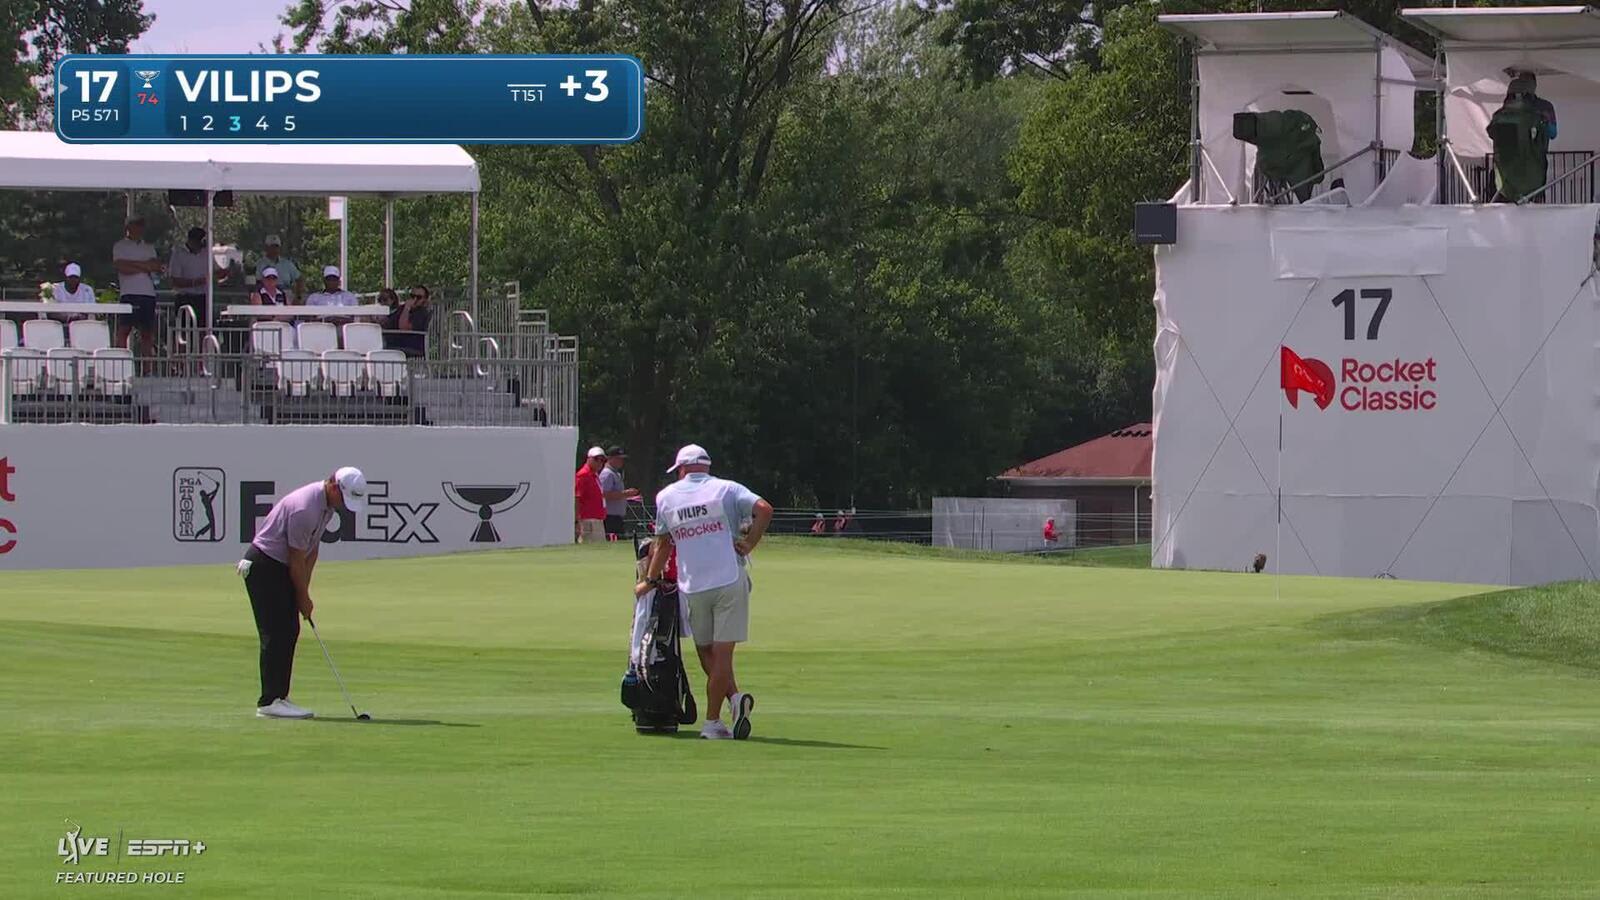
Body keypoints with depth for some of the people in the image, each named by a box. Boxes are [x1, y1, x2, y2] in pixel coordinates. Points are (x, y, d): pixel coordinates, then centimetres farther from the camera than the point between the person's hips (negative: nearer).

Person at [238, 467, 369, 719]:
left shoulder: (328, 503, 4)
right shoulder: (305, 508, -27)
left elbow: (312, 548, 12)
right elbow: (297, 560, -19)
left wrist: (304, 591, 7)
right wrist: (304, 597, -8)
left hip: (281, 567, 10)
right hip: (263, 566, -10)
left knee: (289, 632, 8)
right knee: (276, 634, -11)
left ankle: (278, 698, 10)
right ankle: (269, 701, -11)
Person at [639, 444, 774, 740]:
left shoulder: (666, 497, 9)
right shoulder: (726, 489, 3)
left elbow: (663, 543, 17)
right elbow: (764, 509, -13)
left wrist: (651, 580, 29)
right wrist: (749, 544, -5)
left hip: (692, 587, 1)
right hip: (730, 579, -1)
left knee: (706, 652, 13)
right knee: (722, 652, -1)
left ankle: (734, 696, -9)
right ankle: (712, 723, -7)